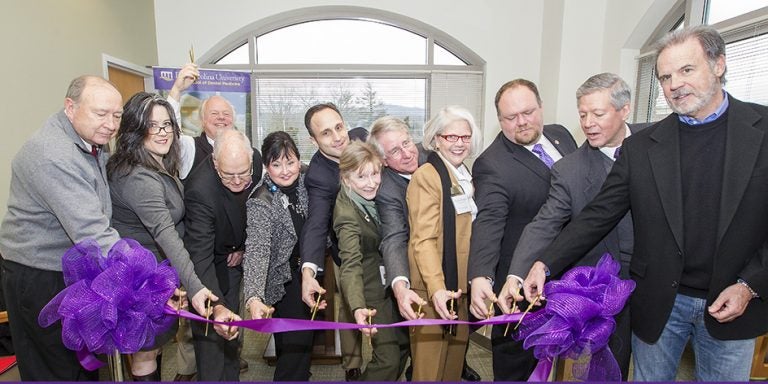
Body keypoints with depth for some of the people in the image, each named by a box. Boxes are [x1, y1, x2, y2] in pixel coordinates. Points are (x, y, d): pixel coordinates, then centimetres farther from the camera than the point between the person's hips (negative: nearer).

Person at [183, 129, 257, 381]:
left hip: (233, 255, 5)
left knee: (231, 327, 17)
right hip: (208, 259, -5)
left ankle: (231, 376, 33)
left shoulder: (255, 160, -20)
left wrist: (243, 246, -4)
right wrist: (217, 306, -49)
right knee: (210, 331, -4)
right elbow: (200, 256, -39)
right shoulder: (200, 190, -38)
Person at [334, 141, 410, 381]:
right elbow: (350, 264, -35)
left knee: (403, 342, 18)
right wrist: (358, 307, -49)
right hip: (371, 290, -7)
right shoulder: (347, 213, -27)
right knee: (388, 357, -6)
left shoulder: (376, 196, -6)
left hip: (391, 281, 7)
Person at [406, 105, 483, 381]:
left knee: (455, 360, 19)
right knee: (429, 366, 4)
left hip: (462, 285, 8)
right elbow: (423, 239, -20)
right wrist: (436, 288, -30)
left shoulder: (466, 177, 13)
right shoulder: (426, 176, -13)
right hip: (434, 288, -8)